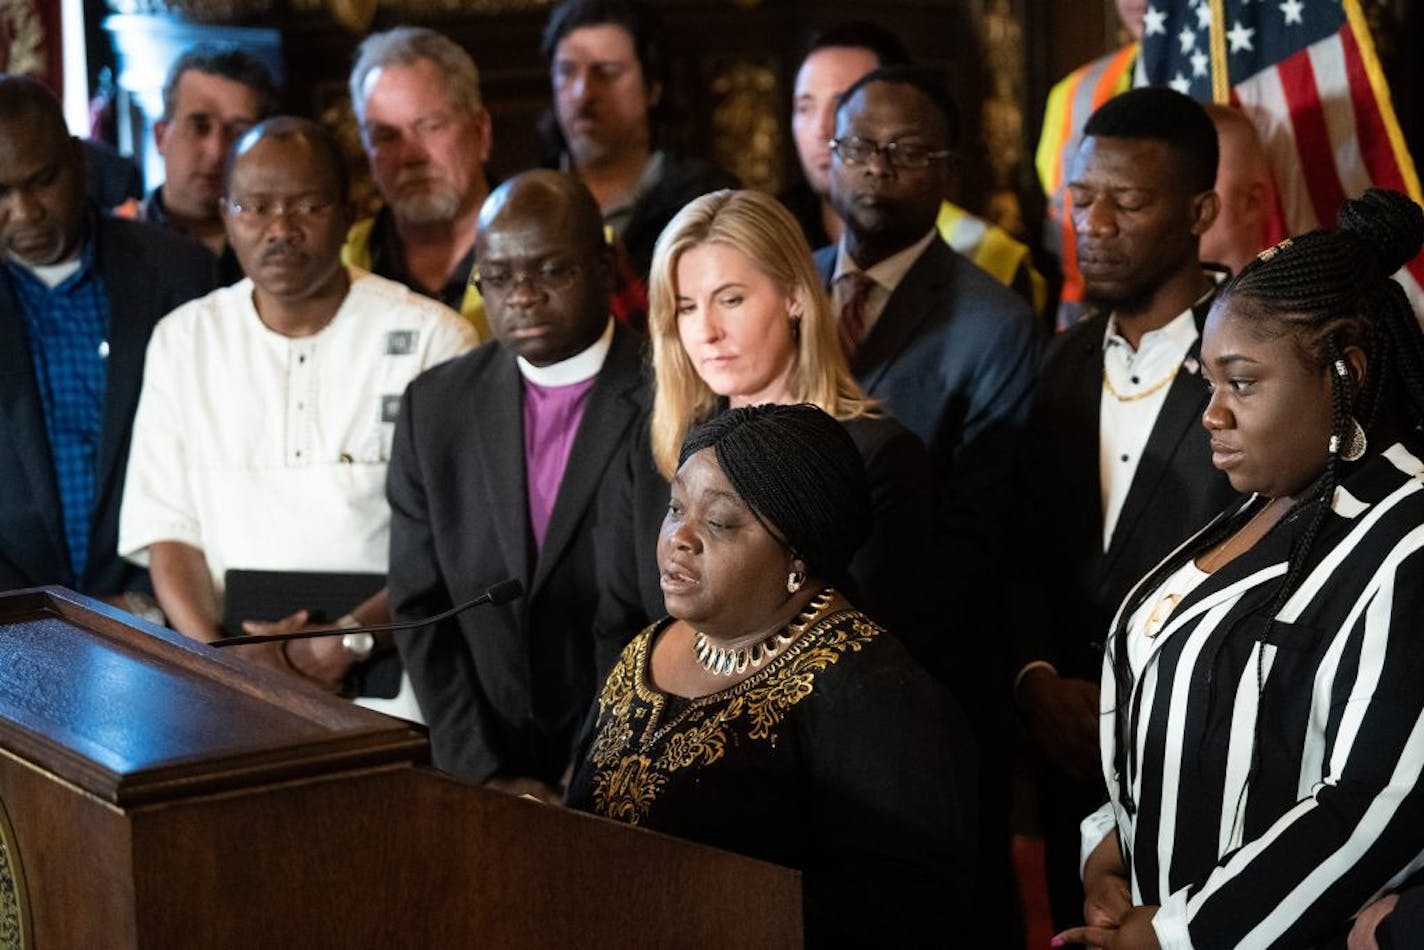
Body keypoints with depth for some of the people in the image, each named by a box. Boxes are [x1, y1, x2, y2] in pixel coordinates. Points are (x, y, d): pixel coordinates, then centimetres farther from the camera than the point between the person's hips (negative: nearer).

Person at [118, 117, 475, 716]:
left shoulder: (432, 338, 2)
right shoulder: (183, 340, 13)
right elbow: (168, 532, 7)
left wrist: (350, 639, -15)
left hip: (386, 678, -3)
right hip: (233, 667, 3)